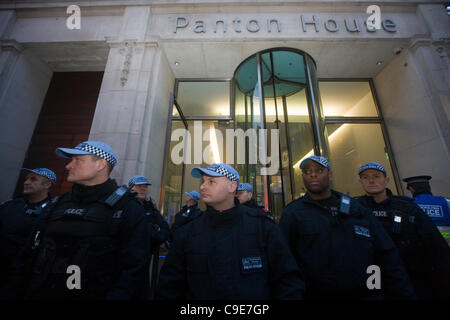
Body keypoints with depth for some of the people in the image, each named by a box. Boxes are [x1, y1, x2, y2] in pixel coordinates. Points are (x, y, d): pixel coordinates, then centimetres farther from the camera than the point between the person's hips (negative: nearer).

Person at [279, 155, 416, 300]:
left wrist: (404, 294, 0)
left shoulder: (355, 208, 5)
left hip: (367, 293, 3)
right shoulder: (292, 213, -6)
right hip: (316, 294, -2)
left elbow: (387, 255, 5)